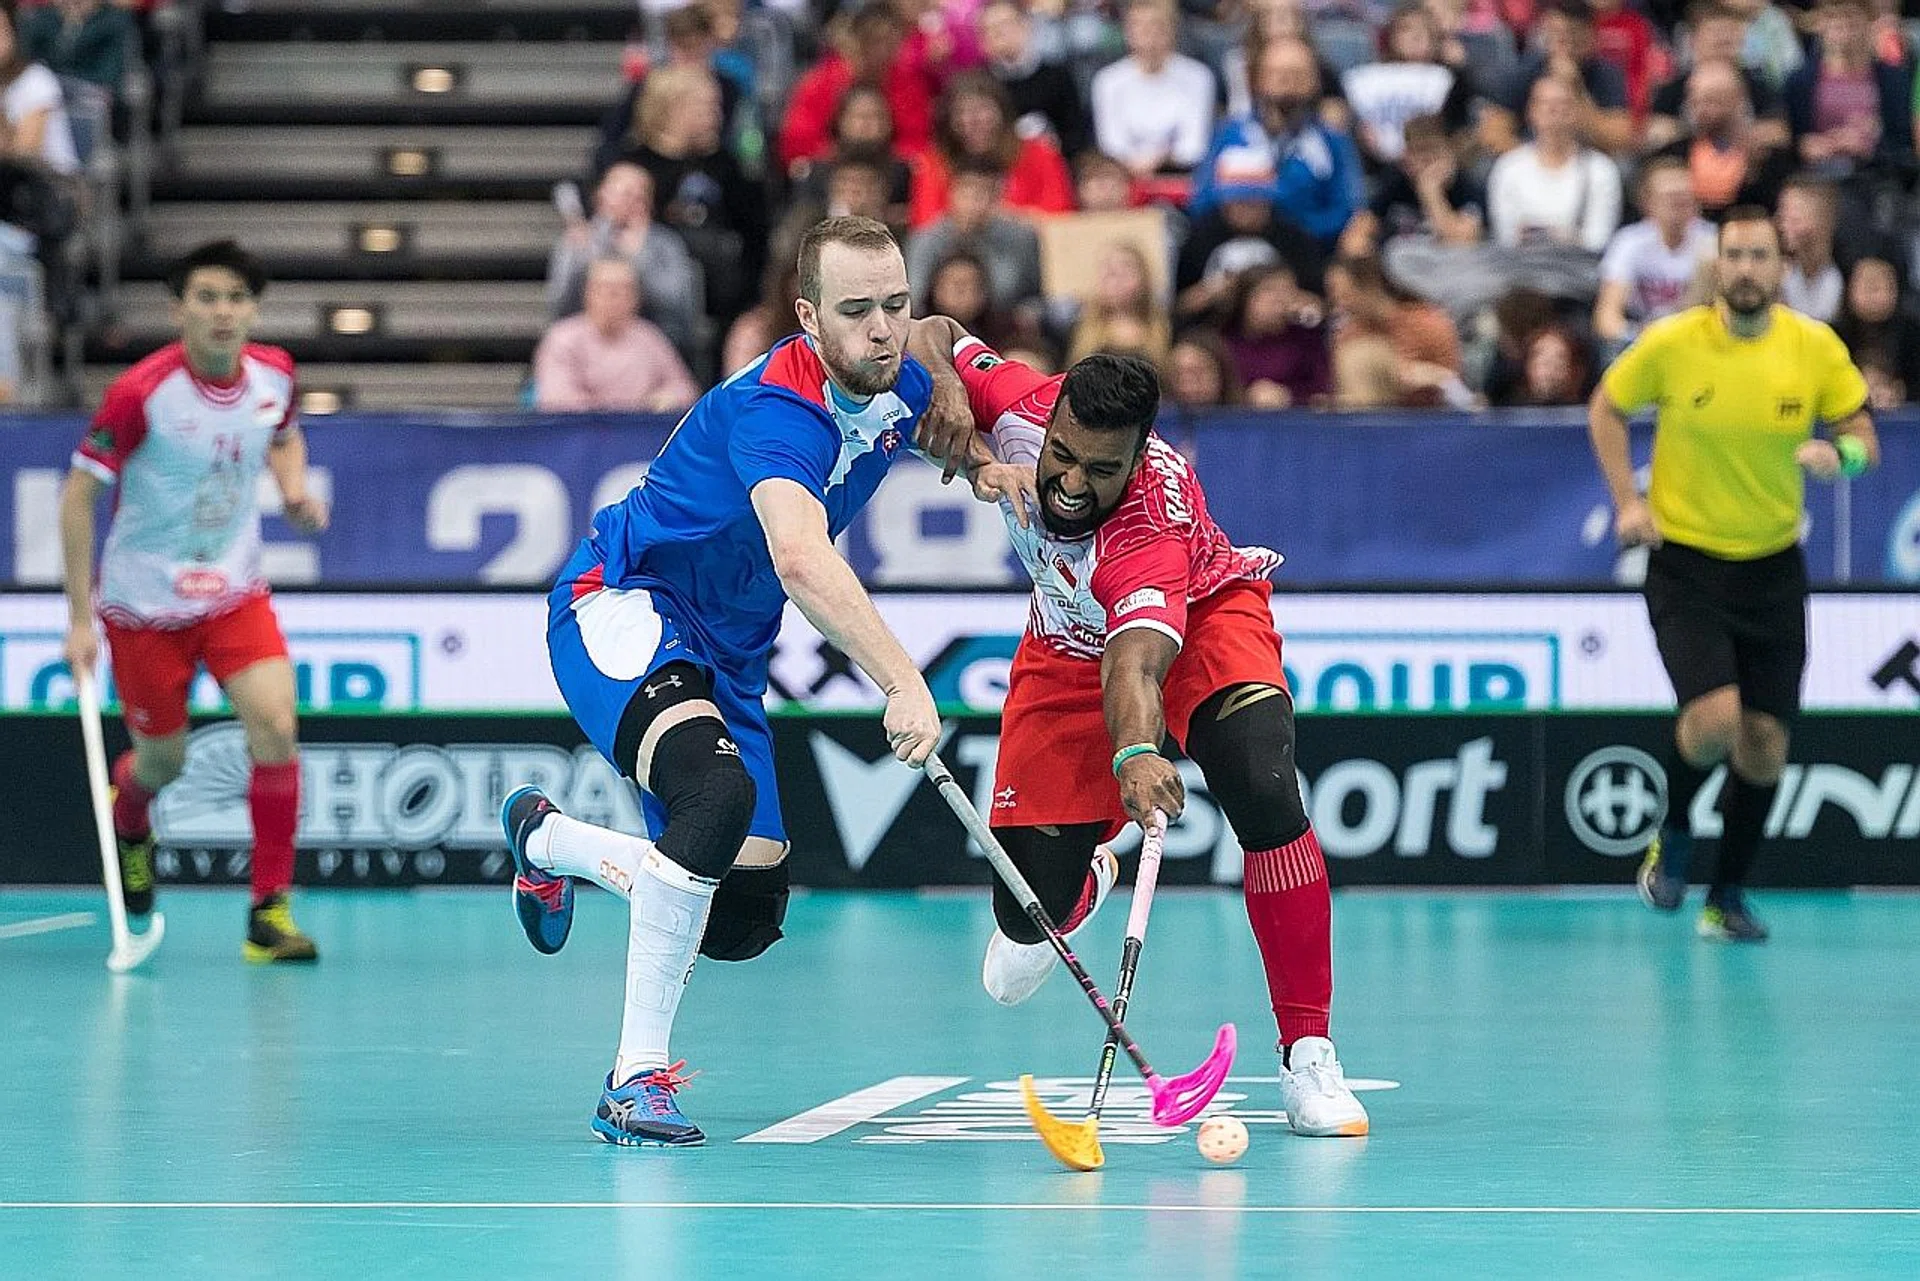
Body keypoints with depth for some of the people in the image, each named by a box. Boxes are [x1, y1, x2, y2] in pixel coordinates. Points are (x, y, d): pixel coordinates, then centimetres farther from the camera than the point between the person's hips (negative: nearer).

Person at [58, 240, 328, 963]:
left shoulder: (274, 375, -7)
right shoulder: (141, 392, -21)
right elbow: (79, 494, -13)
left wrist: (295, 490, -5)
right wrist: (79, 617, -14)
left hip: (235, 594, 3)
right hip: (144, 600, -3)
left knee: (275, 727, -18)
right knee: (163, 760, 10)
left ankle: (269, 913, -10)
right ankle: (127, 817, 50)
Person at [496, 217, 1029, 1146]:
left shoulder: (903, 388, -3)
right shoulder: (775, 407, -29)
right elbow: (801, 561, -46)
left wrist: (982, 461, 2)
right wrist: (904, 684, -57)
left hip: (724, 650, 9)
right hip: (622, 607, -8)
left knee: (746, 919, 7)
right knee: (717, 791, -37)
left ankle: (547, 841, 34)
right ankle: (637, 1077, -29)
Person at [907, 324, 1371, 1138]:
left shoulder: (1154, 523, -41)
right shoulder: (1020, 406, -30)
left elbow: (1136, 662, -57)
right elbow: (937, 333, -11)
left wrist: (1137, 752, -78)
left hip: (1202, 621, -4)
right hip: (1067, 647, 4)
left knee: (1264, 792, -34)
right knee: (1032, 909, -3)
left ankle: (1306, 1056, -23)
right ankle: (1081, 879, 40)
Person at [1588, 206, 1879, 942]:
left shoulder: (1817, 348, -6)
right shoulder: (1670, 344, -10)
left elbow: (1863, 437, 3)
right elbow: (1605, 408, 6)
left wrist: (1838, 452, -20)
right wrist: (1627, 501, -3)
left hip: (1773, 568, 3)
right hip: (1684, 564, -3)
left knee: (1765, 744, 3)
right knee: (1714, 719, -20)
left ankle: (1728, 898, 21)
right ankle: (1673, 833, 11)